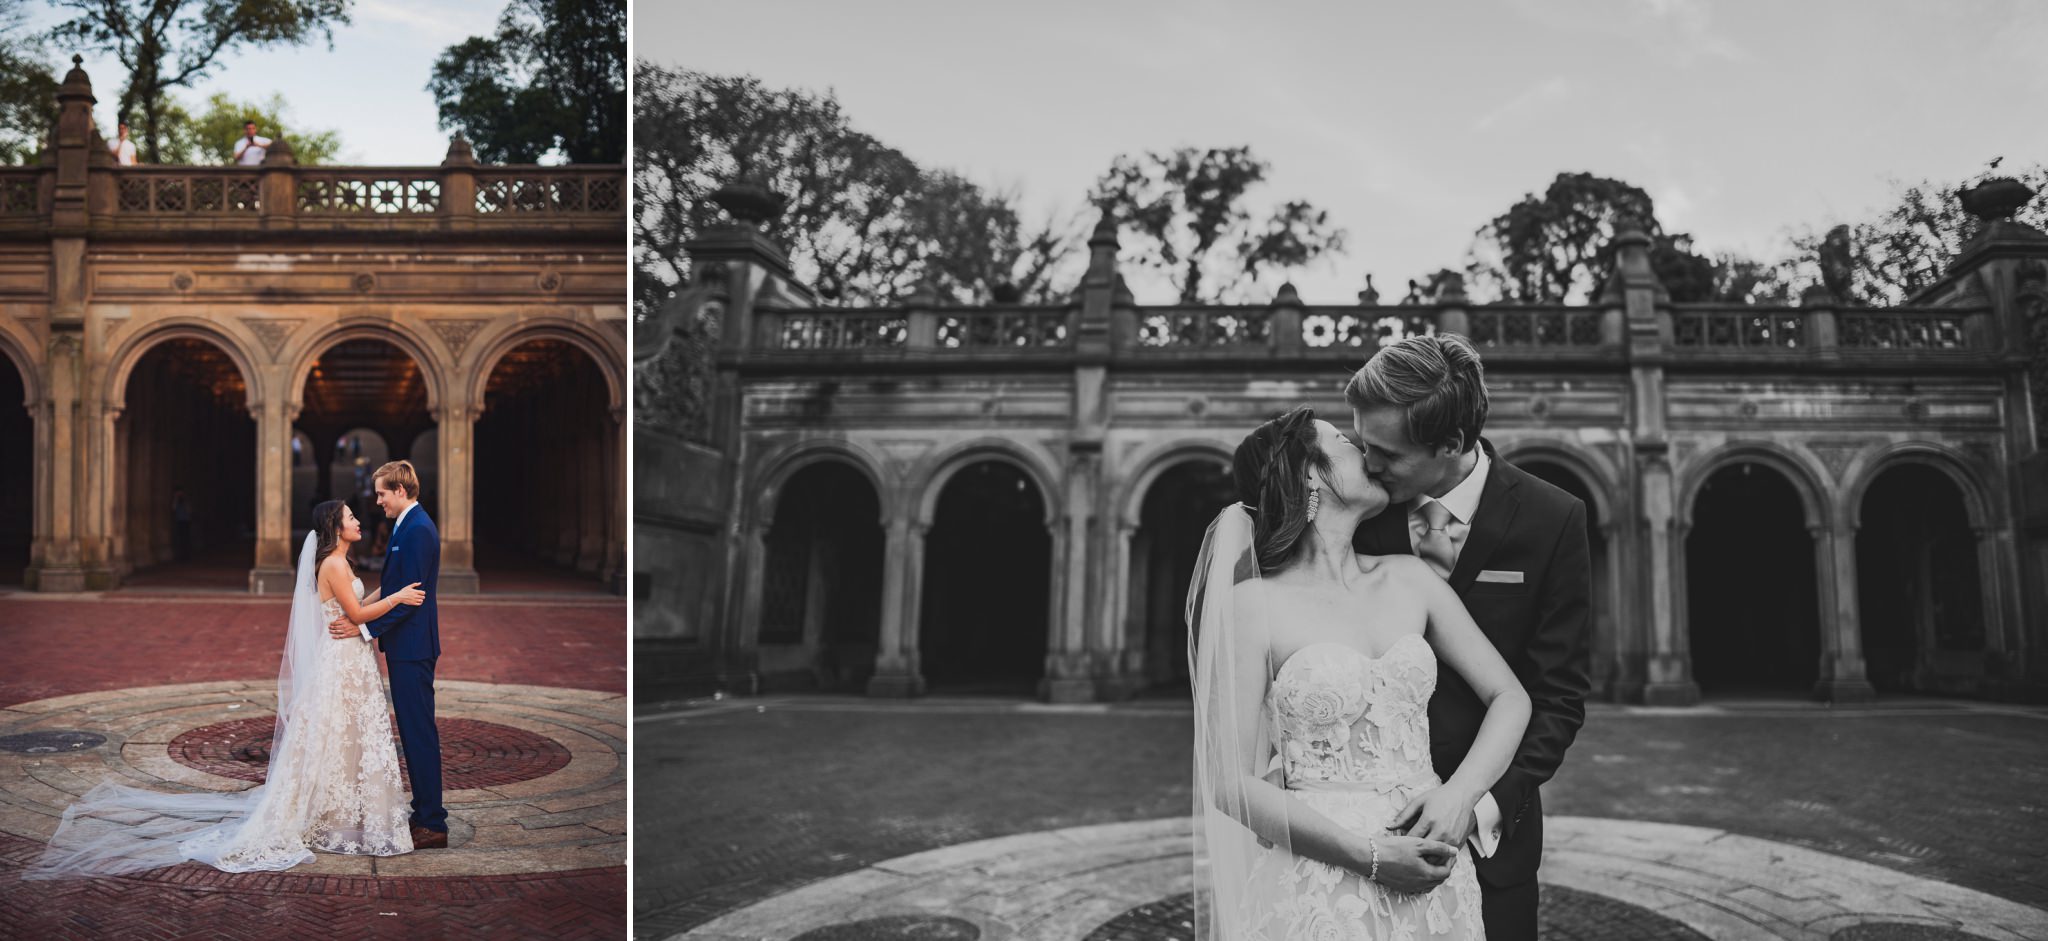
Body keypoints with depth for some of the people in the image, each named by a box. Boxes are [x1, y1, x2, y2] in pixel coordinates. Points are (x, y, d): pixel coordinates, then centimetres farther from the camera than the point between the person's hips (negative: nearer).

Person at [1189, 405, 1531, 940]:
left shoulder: (1408, 579, 5)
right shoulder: (1254, 605, -8)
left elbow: (1510, 698, 7)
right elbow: (1231, 782, -10)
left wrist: (1454, 797, -10)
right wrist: (1369, 855, -17)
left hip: (1430, 871, 5)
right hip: (1319, 885, -4)